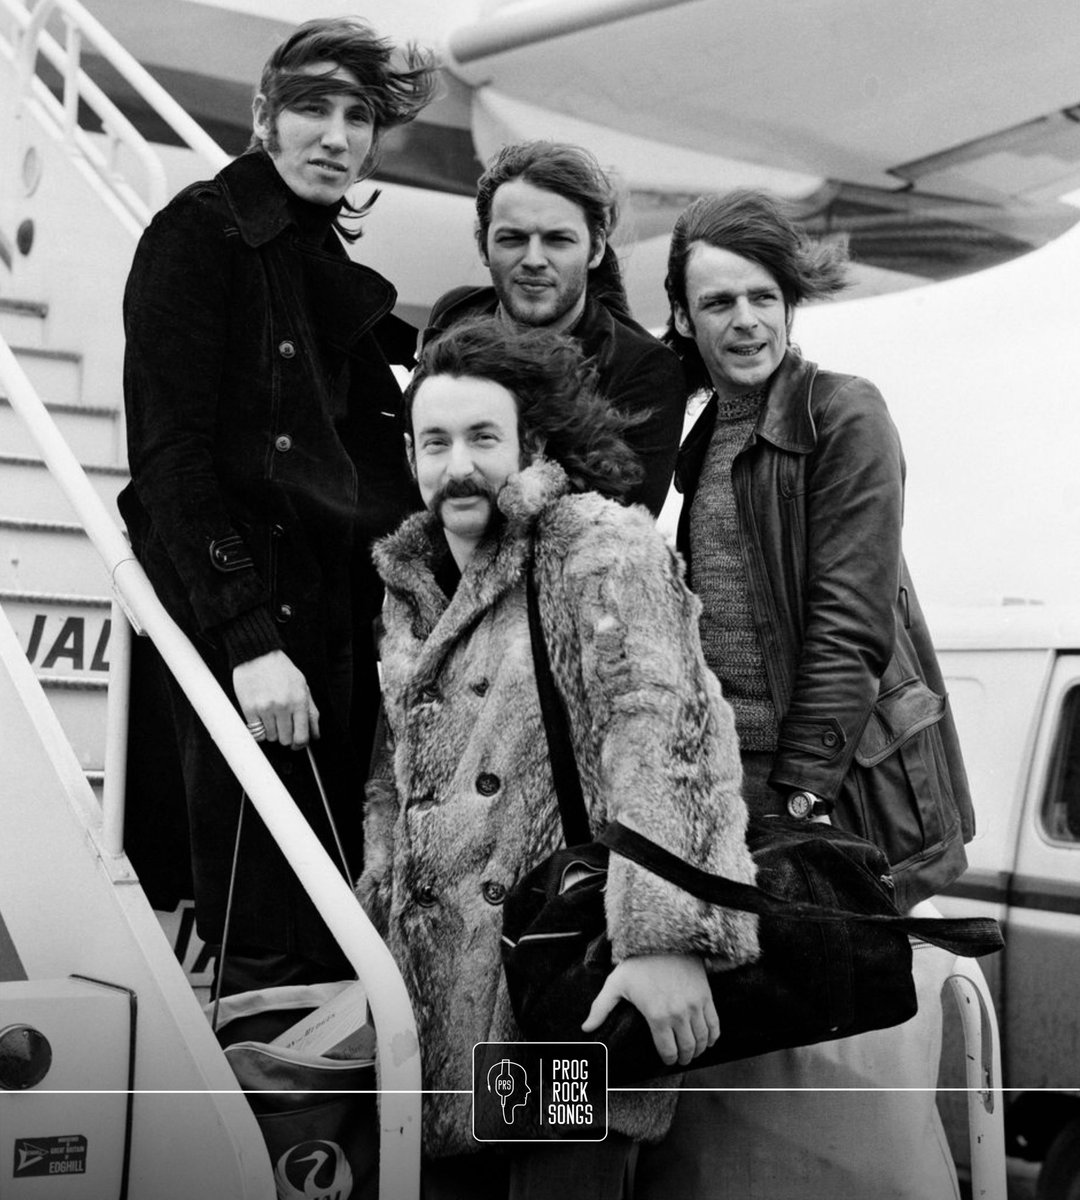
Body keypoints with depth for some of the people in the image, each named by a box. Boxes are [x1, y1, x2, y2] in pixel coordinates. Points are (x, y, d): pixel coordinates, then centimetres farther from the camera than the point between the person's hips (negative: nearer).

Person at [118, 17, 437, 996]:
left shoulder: (346, 267, 17)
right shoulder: (200, 235, -3)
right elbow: (171, 452, -12)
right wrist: (249, 639, -19)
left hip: (347, 621, 7)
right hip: (242, 625, -6)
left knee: (345, 945, 6)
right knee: (274, 960, -6)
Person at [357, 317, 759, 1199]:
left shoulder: (601, 548, -6)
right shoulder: (412, 588, 17)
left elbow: (658, 730, -19)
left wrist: (666, 936, -29)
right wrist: (380, 903, 15)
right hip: (438, 994, 7)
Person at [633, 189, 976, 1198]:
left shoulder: (845, 416, -6)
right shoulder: (704, 439, 14)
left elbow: (849, 620, -13)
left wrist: (804, 791, -17)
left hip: (844, 780, -6)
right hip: (731, 783, 6)